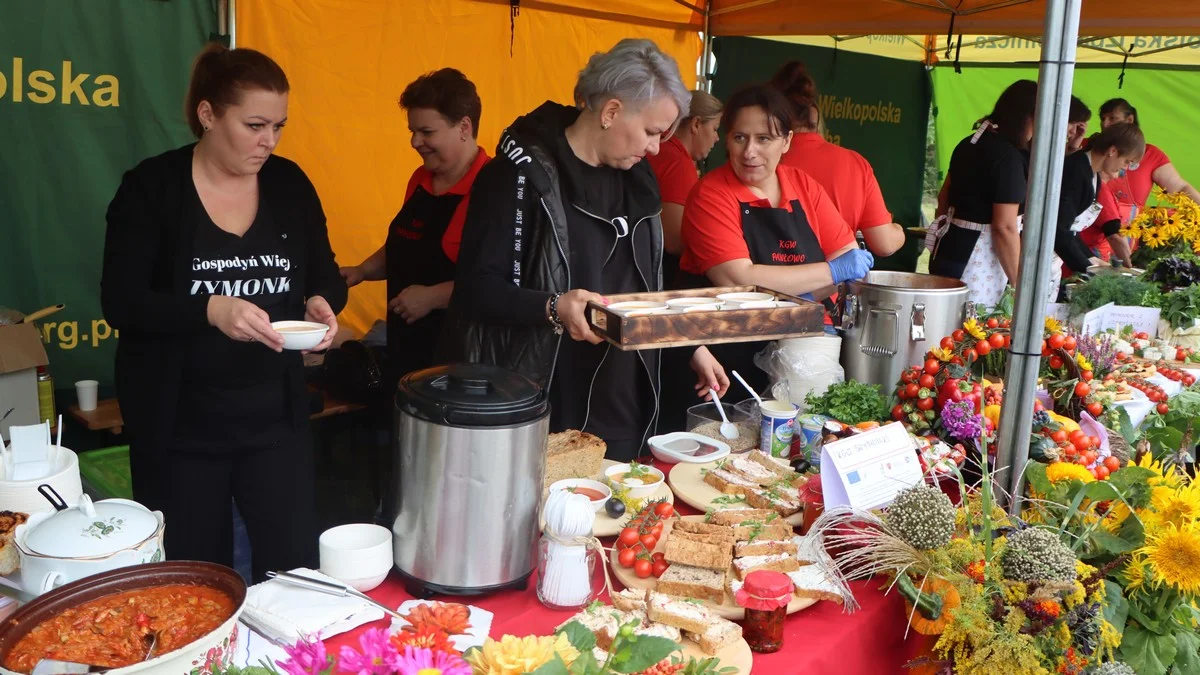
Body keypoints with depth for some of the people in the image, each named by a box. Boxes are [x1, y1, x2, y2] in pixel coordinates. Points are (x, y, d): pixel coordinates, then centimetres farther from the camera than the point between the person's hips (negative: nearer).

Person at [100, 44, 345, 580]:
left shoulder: (290, 183, 2)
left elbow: (326, 276, 9)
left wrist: (321, 303, -14)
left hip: (276, 418, 3)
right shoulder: (151, 187, -8)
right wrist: (210, 310, -28)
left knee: (294, 569, 4)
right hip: (180, 426, -2)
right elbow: (120, 302, -12)